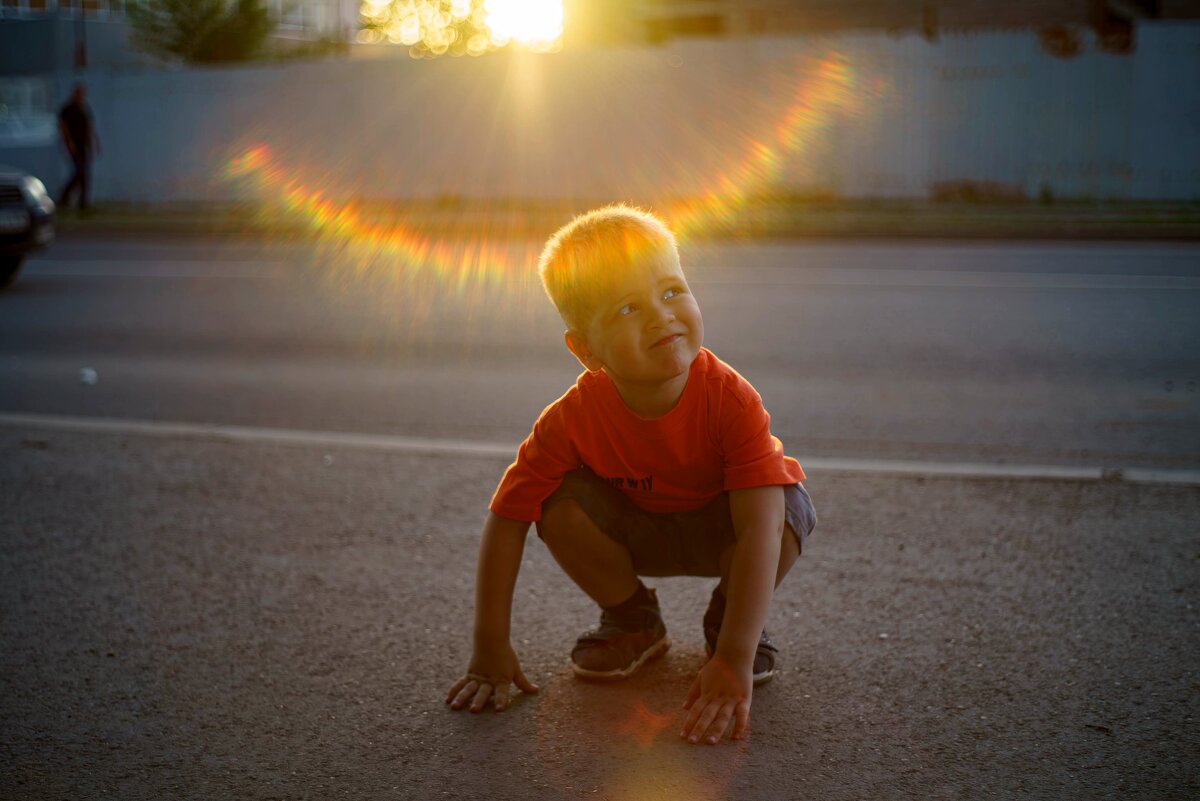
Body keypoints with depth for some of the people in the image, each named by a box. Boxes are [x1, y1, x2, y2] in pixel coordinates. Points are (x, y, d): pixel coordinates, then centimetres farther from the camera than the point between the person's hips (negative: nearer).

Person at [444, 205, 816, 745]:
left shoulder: (730, 401, -35)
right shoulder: (575, 419, -29)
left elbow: (758, 528, -43)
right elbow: (505, 522, -23)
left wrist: (734, 660, -50)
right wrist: (491, 650, -26)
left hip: (718, 528, -1)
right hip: (635, 532, 2)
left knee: (788, 509, -33)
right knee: (560, 507, -28)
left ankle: (728, 620, -1)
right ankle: (632, 620, 1)